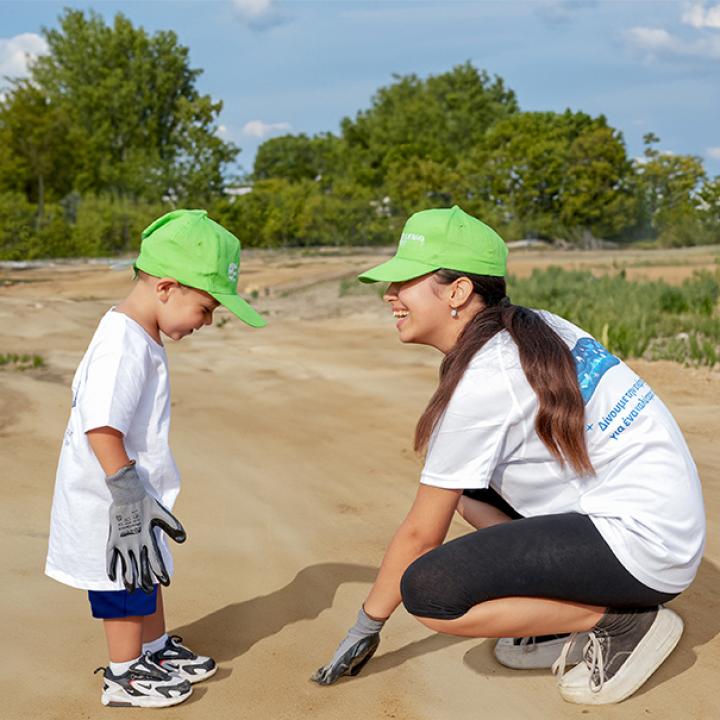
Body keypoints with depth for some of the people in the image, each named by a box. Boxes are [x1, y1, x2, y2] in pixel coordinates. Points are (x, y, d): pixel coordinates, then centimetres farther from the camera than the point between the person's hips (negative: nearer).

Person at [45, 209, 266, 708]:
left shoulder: (142, 338, 6)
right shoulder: (122, 345, -27)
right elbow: (101, 428, -32)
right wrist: (130, 499, -29)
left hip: (134, 495, 10)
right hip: (111, 502, -10)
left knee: (148, 575, 25)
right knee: (127, 585, 8)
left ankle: (157, 650, 44)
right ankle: (124, 677, 27)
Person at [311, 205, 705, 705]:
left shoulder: (478, 383, -18)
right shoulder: (533, 326, 8)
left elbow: (421, 535, -10)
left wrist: (366, 627, 3)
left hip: (642, 543, -10)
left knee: (427, 590, -19)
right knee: (462, 477, 18)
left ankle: (625, 622, -7)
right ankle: (568, 613, 13)